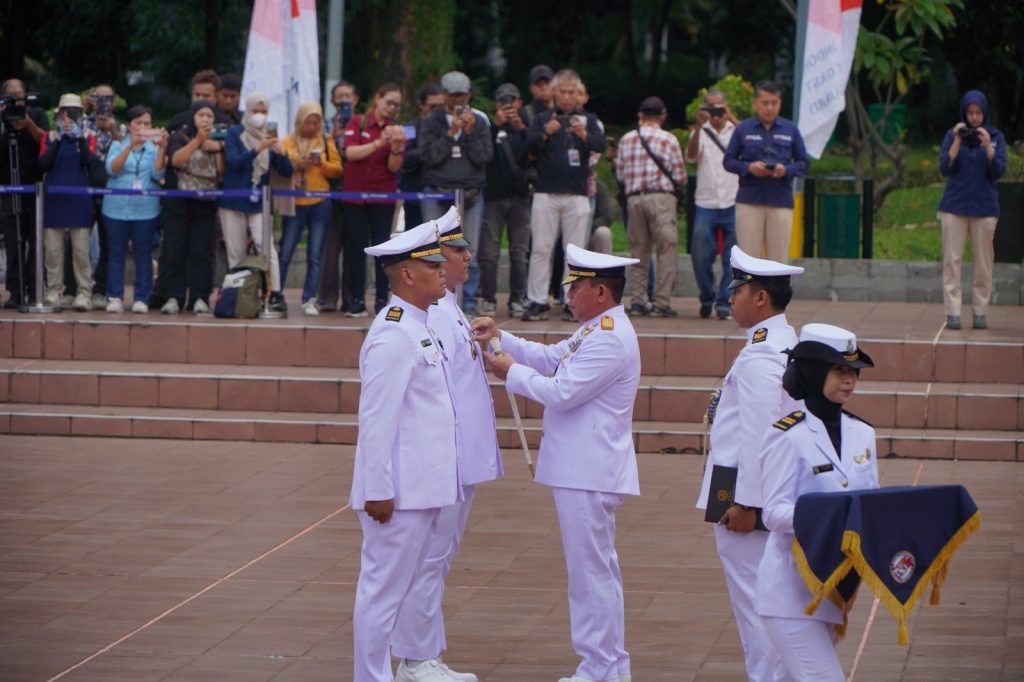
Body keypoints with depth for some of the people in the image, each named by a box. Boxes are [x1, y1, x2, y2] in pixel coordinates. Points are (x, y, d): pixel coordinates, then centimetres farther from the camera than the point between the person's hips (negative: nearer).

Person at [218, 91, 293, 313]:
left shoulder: (269, 137, 8)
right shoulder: (235, 133, 1)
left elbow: (287, 172, 4)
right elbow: (233, 161, -15)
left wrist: (281, 152, -16)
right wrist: (257, 149, -28)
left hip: (258, 203, 1)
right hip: (233, 203, -1)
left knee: (266, 245, -16)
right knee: (235, 253, 2)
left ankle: (275, 294, -21)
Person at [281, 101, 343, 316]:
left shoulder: (327, 142, 8)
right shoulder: (288, 142, 5)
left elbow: (337, 170, 5)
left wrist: (322, 164, -13)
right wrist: (297, 165, -17)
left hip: (320, 203, 1)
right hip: (295, 203, -1)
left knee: (315, 256, -1)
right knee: (285, 253, -1)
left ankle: (309, 300, 1)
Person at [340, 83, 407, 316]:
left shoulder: (396, 131, 6)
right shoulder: (357, 123, 2)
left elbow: (394, 167, -1)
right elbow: (350, 153, -12)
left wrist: (396, 148, -21)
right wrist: (379, 143, -23)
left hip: (383, 196, 1)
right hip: (355, 193, -1)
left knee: (382, 245, -3)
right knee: (355, 245, -2)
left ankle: (382, 299, -1)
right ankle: (357, 299, 0)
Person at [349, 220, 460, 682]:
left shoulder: (420, 329, 13)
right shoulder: (393, 338, -18)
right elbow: (376, 420, -20)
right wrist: (378, 491, -21)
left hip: (423, 487, 10)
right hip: (399, 490, -10)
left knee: (403, 589, 16)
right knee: (383, 591, -3)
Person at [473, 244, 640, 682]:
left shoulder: (610, 341, -19)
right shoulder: (595, 333, 14)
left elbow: (561, 392, -22)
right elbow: (550, 358, 21)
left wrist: (512, 373, -9)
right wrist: (500, 338, 10)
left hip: (590, 475, -11)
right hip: (581, 469, 11)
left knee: (591, 570, -5)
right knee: (597, 569, 16)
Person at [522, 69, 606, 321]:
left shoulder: (587, 119, 10)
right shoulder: (542, 119, 9)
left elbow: (601, 145, -6)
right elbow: (530, 146, -5)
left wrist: (584, 135, -27)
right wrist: (546, 133, -25)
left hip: (576, 194, 0)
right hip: (545, 193, 0)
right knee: (540, 249, -2)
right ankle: (537, 302, 0)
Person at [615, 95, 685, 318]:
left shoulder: (626, 139, 7)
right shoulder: (668, 139, -3)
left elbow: (620, 175, 9)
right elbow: (680, 177, -2)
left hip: (634, 198, 4)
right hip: (661, 197, -4)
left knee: (638, 252, 12)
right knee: (667, 251, -1)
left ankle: (638, 301, 10)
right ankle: (661, 303, -7)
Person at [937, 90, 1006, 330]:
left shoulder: (996, 137, 3)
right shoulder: (953, 134, 3)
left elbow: (998, 172, -4)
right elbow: (945, 168, -4)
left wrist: (987, 147, -17)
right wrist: (957, 142, -14)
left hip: (984, 206, 0)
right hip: (955, 205, 0)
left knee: (983, 262, 2)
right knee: (952, 260, -5)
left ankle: (980, 311, 9)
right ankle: (952, 312, -5)